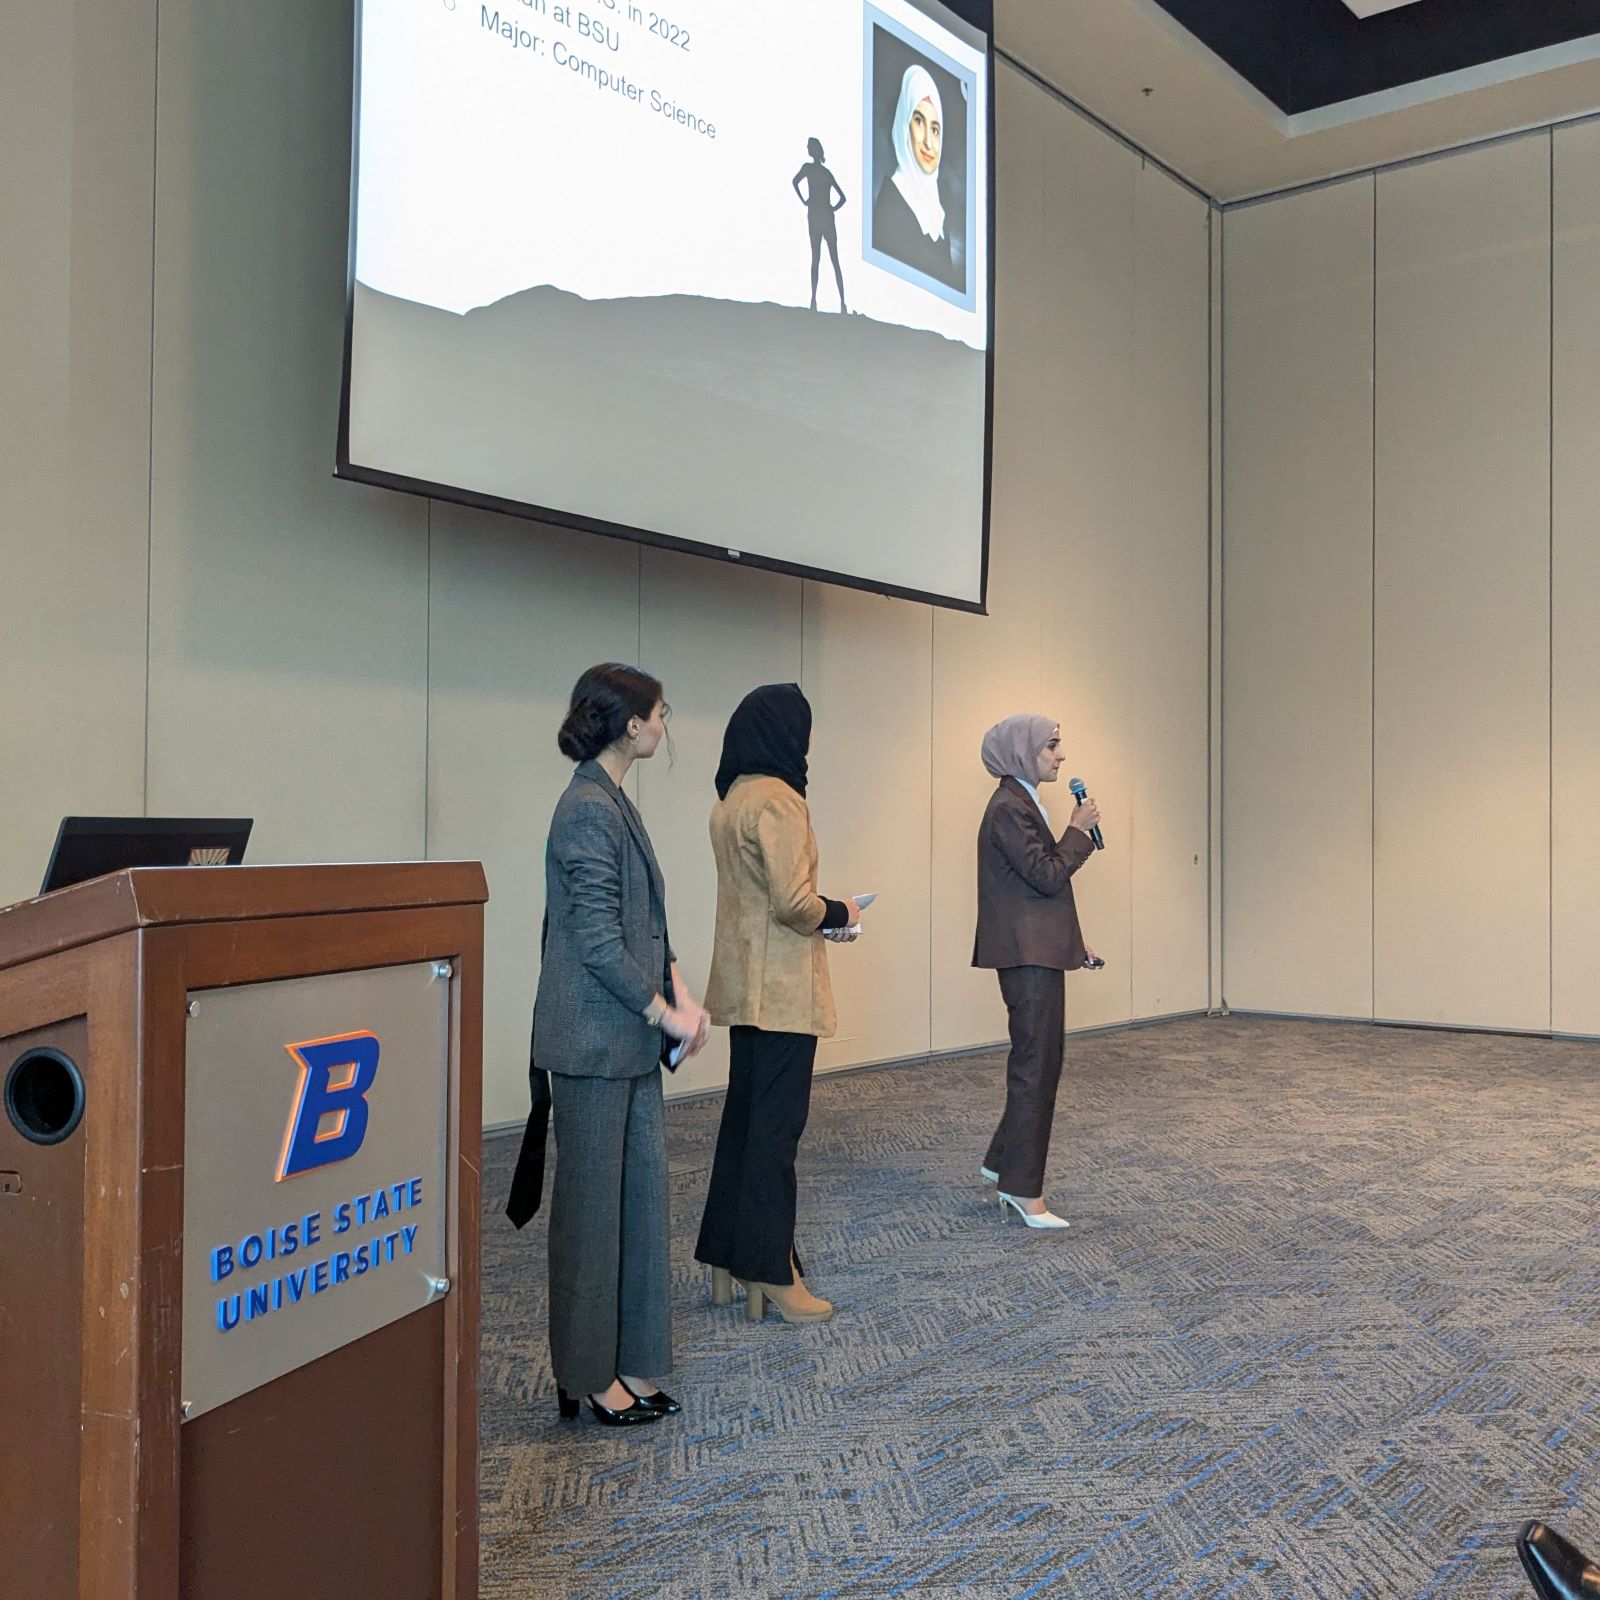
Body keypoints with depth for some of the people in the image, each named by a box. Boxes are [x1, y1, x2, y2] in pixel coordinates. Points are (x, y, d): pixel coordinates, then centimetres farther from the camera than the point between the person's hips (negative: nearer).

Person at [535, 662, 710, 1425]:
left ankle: (629, 1361, 26)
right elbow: (598, 940, -20)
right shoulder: (589, 810, -17)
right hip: (596, 1040, -9)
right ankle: (589, 1376, 17)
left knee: (641, 1196, 14)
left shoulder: (613, 802, 12)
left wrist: (680, 992, 5)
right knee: (592, 1205, 3)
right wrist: (665, 1013, -13)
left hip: (631, 1040, 9)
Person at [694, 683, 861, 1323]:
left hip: (744, 983, 10)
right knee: (777, 1127, -1)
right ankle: (770, 1273, 7)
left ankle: (727, 1259, 24)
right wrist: (839, 914, -4)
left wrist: (823, 917, 12)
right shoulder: (777, 800, -18)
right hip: (782, 988, -9)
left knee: (743, 1119, 15)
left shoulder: (731, 799, 12)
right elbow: (793, 903, -22)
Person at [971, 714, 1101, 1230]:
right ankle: (1023, 1190, 4)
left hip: (1038, 951, 10)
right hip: (1028, 954, -10)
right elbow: (1048, 875, -21)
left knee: (1038, 1062, 15)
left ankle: (1003, 1163, 26)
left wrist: (1073, 938, 20)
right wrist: (1078, 831, -8)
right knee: (1036, 1067, -4)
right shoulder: (1009, 809, -16)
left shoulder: (1022, 804, 16)